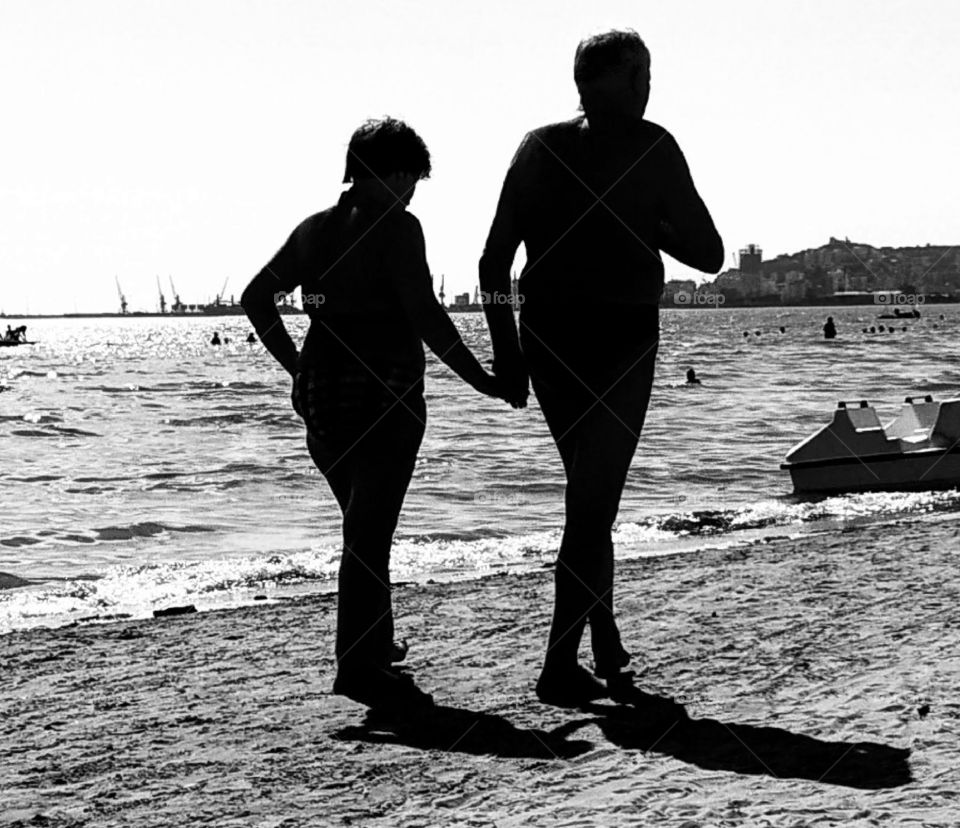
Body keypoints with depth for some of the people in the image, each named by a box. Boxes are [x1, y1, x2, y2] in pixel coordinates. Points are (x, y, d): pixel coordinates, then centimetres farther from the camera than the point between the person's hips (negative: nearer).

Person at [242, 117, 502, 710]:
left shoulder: (314, 229, 12)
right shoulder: (396, 228, -9)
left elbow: (257, 297, 16)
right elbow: (425, 313, -16)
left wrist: (297, 366, 18)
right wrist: (480, 380, -9)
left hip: (320, 395, 7)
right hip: (385, 395, -7)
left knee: (366, 527, 20)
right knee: (371, 532, -6)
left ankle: (376, 647, 28)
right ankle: (362, 667, -7)